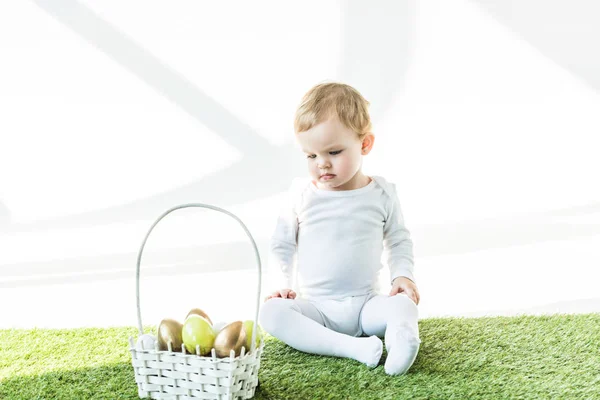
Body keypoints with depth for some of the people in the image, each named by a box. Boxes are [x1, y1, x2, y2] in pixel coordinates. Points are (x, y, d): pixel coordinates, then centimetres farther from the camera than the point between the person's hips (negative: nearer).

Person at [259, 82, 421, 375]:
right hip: (315, 307, 0)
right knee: (271, 312, -28)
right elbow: (282, 244, 8)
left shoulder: (382, 194, -1)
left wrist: (402, 275, -5)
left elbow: (399, 240, 12)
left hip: (365, 304, 0)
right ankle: (353, 347, -41)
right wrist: (282, 284, -6)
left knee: (404, 304, -27)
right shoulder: (302, 195, -2)